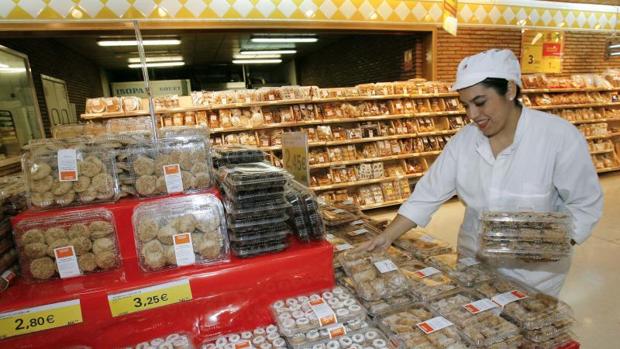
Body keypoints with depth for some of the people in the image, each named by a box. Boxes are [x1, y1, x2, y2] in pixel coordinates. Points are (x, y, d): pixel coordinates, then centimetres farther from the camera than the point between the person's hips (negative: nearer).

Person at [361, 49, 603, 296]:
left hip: (533, 272, -3)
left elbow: (586, 204, -9)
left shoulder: (560, 137, -18)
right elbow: (429, 193, -9)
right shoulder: (464, 139, -8)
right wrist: (387, 237, -15)